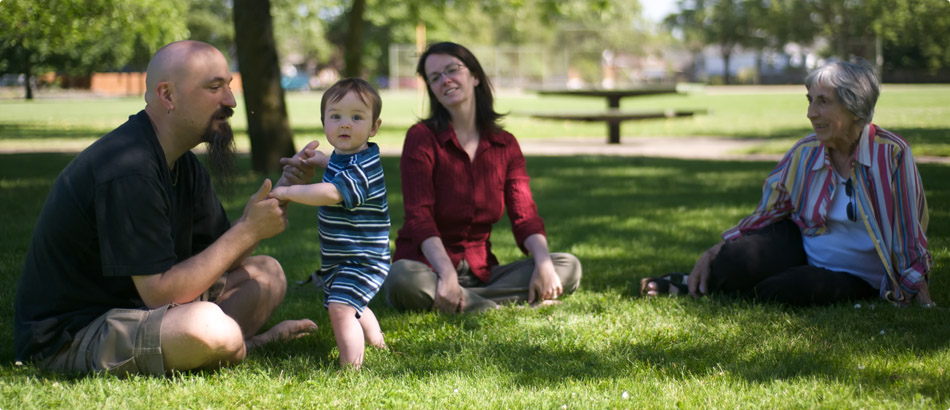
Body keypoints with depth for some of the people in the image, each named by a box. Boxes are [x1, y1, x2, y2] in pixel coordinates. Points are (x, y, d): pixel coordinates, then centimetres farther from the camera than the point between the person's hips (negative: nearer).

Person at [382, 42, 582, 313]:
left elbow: (524, 215, 1)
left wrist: (543, 262, -21)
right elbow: (419, 217, -16)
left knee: (568, 267, -14)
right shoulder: (422, 138, -5)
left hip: (481, 272, 5)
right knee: (402, 280, -39)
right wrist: (447, 274, -33)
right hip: (430, 268, -4)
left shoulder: (506, 145, 8)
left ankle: (464, 301, -24)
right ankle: (502, 307, -29)